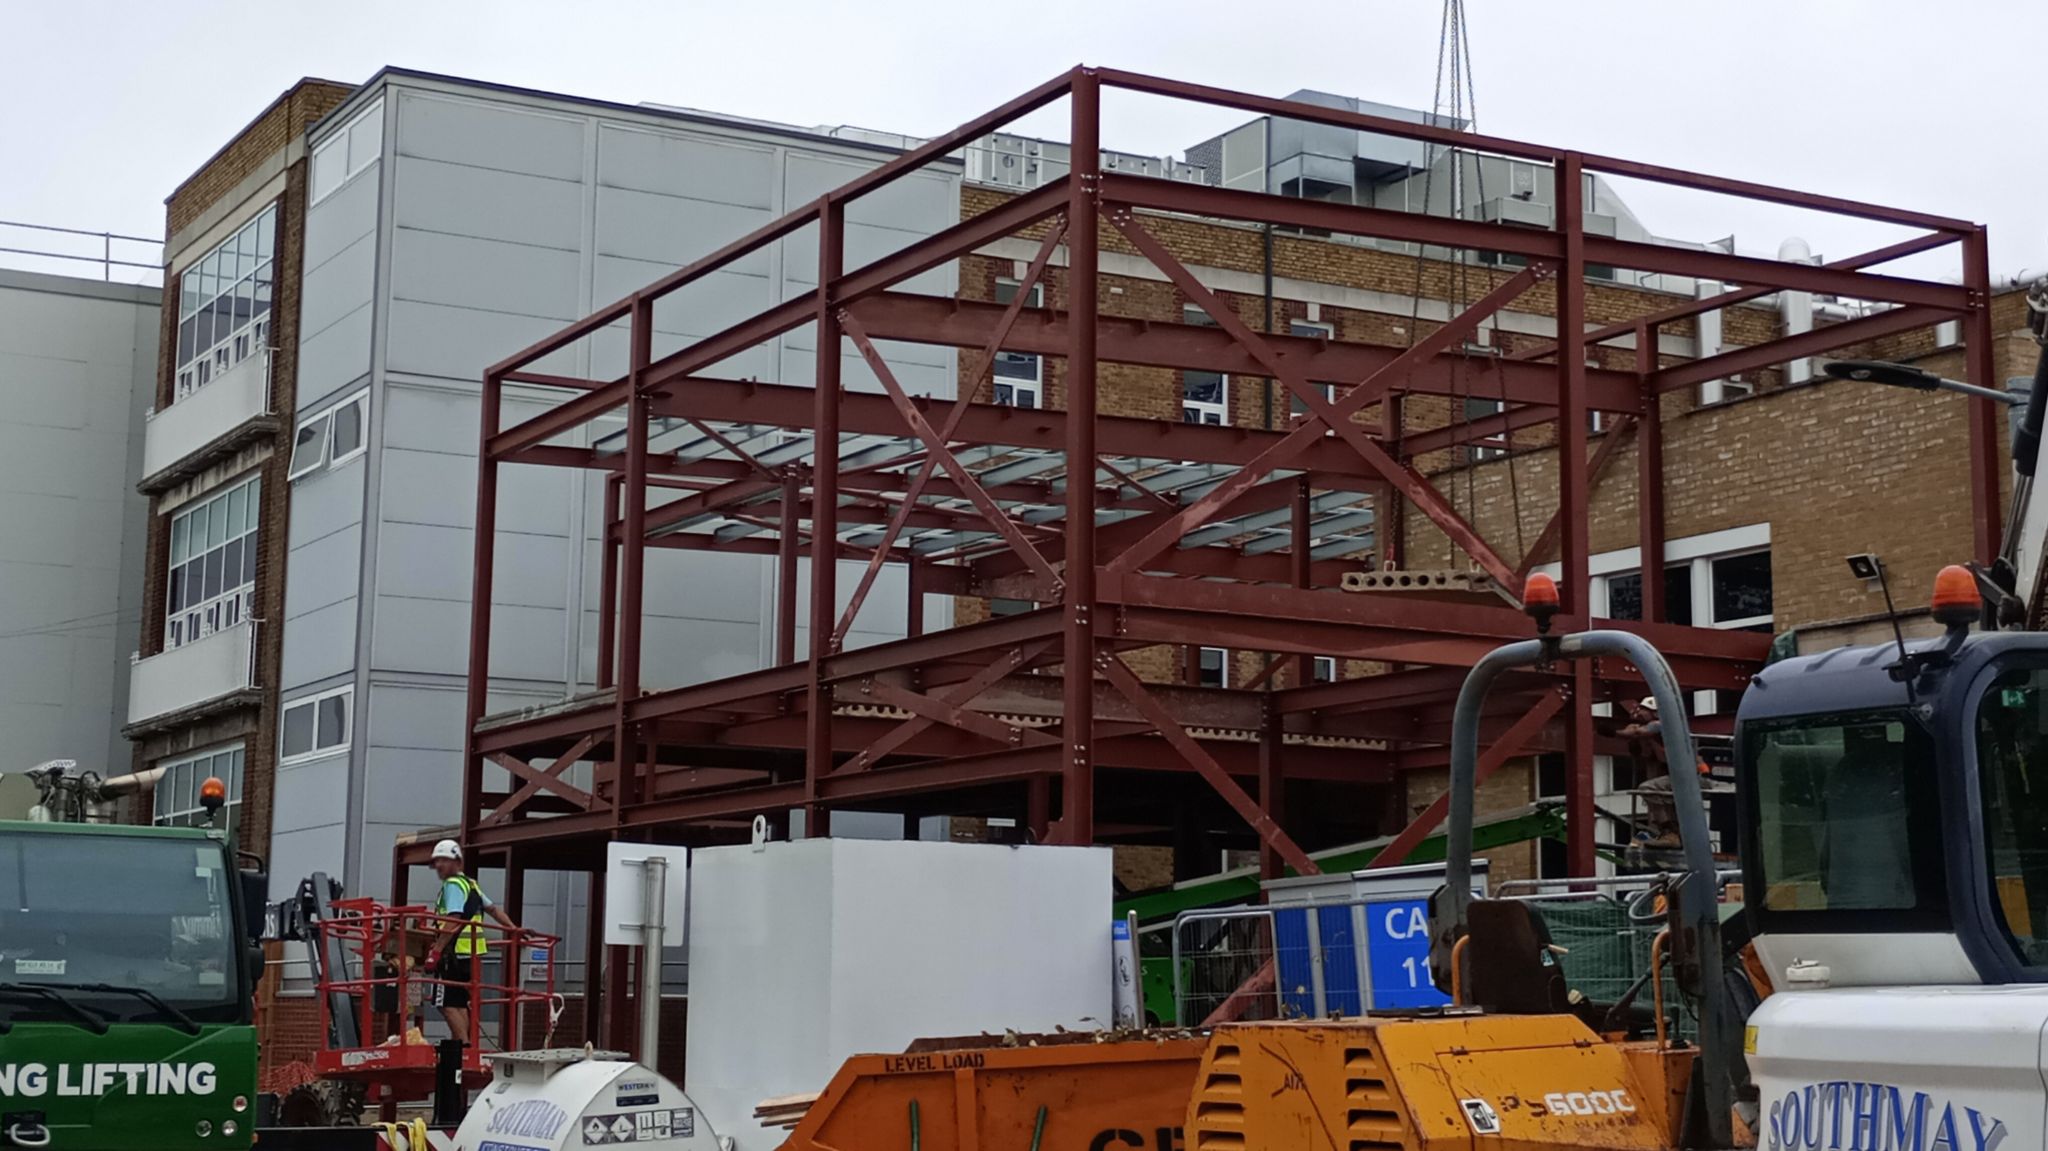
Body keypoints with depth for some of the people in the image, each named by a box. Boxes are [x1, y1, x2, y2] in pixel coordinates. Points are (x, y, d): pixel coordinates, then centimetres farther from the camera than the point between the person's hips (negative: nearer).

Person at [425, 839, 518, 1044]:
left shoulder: (453, 885, -9)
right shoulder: (470, 884, 20)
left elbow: (453, 922, -21)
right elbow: (493, 909, 26)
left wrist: (436, 951, -23)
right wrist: (513, 928, 28)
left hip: (455, 953, -9)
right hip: (471, 954, 9)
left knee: (447, 1005, -9)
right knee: (459, 1004, 12)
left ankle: (465, 1045, -14)